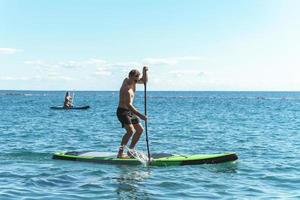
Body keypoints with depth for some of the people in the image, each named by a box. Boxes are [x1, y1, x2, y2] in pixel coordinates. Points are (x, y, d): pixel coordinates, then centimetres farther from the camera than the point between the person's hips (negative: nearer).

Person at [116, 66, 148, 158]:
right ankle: (120, 153, -23)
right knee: (131, 131, -25)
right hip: (122, 111, -10)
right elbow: (128, 105, -31)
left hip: (129, 111, 10)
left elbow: (144, 81, 12)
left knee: (140, 130, 12)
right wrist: (140, 115, -35)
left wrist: (144, 71, -7)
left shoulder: (130, 80, 3)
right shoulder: (126, 89, -25)